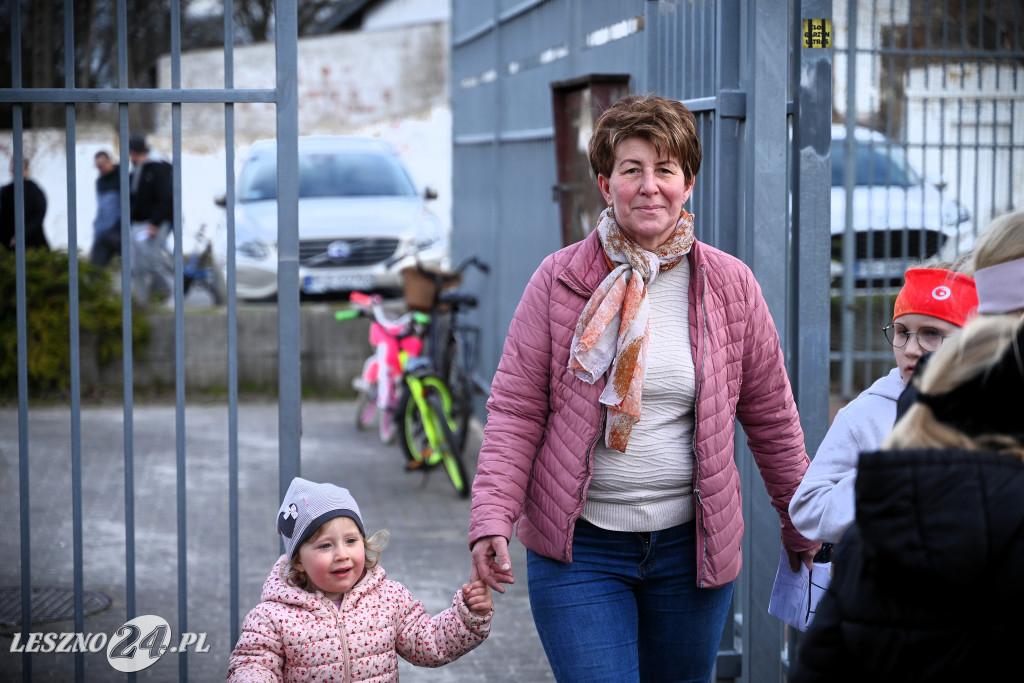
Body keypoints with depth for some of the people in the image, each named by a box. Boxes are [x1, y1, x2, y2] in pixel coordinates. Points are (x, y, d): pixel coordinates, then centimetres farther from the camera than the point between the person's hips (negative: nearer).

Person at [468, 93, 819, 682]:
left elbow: (772, 417, 10)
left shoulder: (730, 286, 2)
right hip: (578, 547, -2)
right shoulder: (559, 280, -3)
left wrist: (801, 527, 16)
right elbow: (515, 409, -2)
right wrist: (492, 518, -14)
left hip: (690, 545, 2)